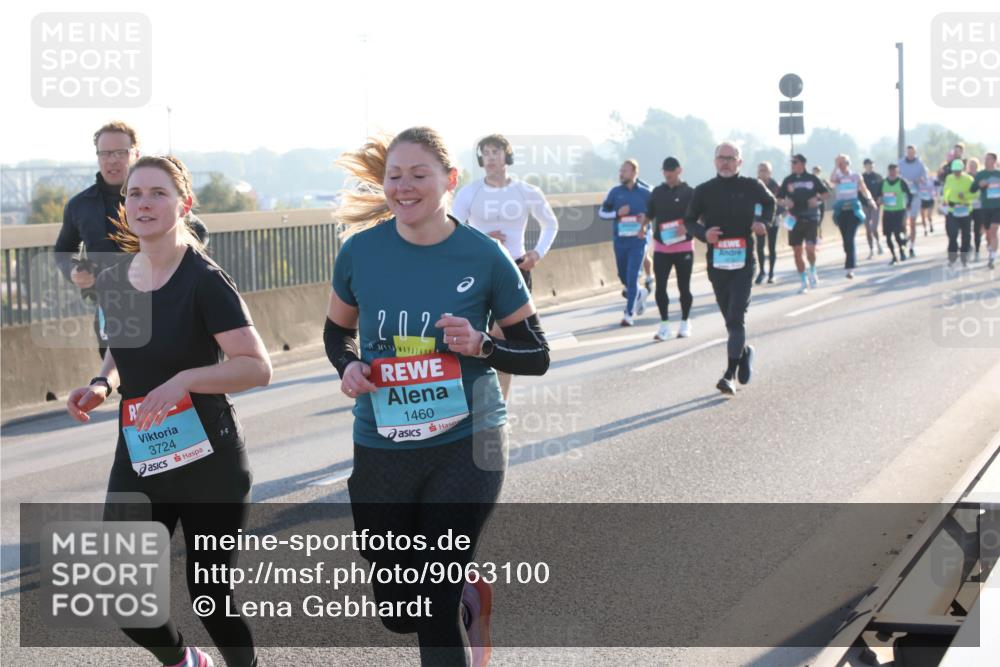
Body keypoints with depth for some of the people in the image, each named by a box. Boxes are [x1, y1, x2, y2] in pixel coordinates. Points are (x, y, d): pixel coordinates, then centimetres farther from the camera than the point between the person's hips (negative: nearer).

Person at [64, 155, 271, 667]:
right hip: (137, 458, 6)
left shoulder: (204, 282, -15)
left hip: (208, 462, -6)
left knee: (209, 596, 1)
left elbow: (257, 367, -19)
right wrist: (102, 385, 1)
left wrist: (184, 379, -30)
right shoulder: (112, 282, 4)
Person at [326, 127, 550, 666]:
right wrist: (348, 368, -9)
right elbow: (337, 333, 12)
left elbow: (536, 356, -1)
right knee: (397, 612, 13)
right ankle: (469, 590, 45)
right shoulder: (360, 249, -4)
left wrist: (480, 346, -20)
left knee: (435, 610, -6)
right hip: (381, 448, 3)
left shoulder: (483, 256, -9)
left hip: (466, 444, -3)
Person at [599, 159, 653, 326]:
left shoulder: (645, 193, -5)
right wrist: (617, 213, -13)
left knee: (632, 277, -9)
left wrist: (646, 218, -14)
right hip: (620, 240, 4)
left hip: (638, 240, -4)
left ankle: (630, 314, -1)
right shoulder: (615, 192, 1)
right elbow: (602, 212, 5)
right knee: (623, 276, 15)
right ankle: (640, 294, 44)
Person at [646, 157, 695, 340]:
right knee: (660, 287, -4)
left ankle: (685, 323, 19)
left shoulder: (689, 192, -2)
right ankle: (664, 324, 3)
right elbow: (649, 215, 18)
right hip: (661, 247, 2)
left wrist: (687, 226, -21)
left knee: (684, 287, 5)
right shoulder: (657, 192, 8)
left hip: (684, 247, -2)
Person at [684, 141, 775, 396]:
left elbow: (769, 202, 20)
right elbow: (689, 220, 8)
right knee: (730, 318, 13)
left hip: (743, 262, -2)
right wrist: (703, 233, -12)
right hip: (717, 262, 2)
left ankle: (730, 374, -12)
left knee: (736, 317, -12)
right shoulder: (704, 191, 0)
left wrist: (762, 221, 1)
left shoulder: (751, 187, 0)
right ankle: (744, 352, 40)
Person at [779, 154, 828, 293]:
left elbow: (825, 192, 11)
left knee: (810, 249, -14)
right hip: (794, 219, 2)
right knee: (797, 253, 2)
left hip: (811, 218, -2)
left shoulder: (812, 179, 3)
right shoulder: (788, 180, 6)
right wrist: (785, 202, -11)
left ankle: (813, 271, 16)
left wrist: (817, 199, -7)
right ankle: (804, 282, 15)